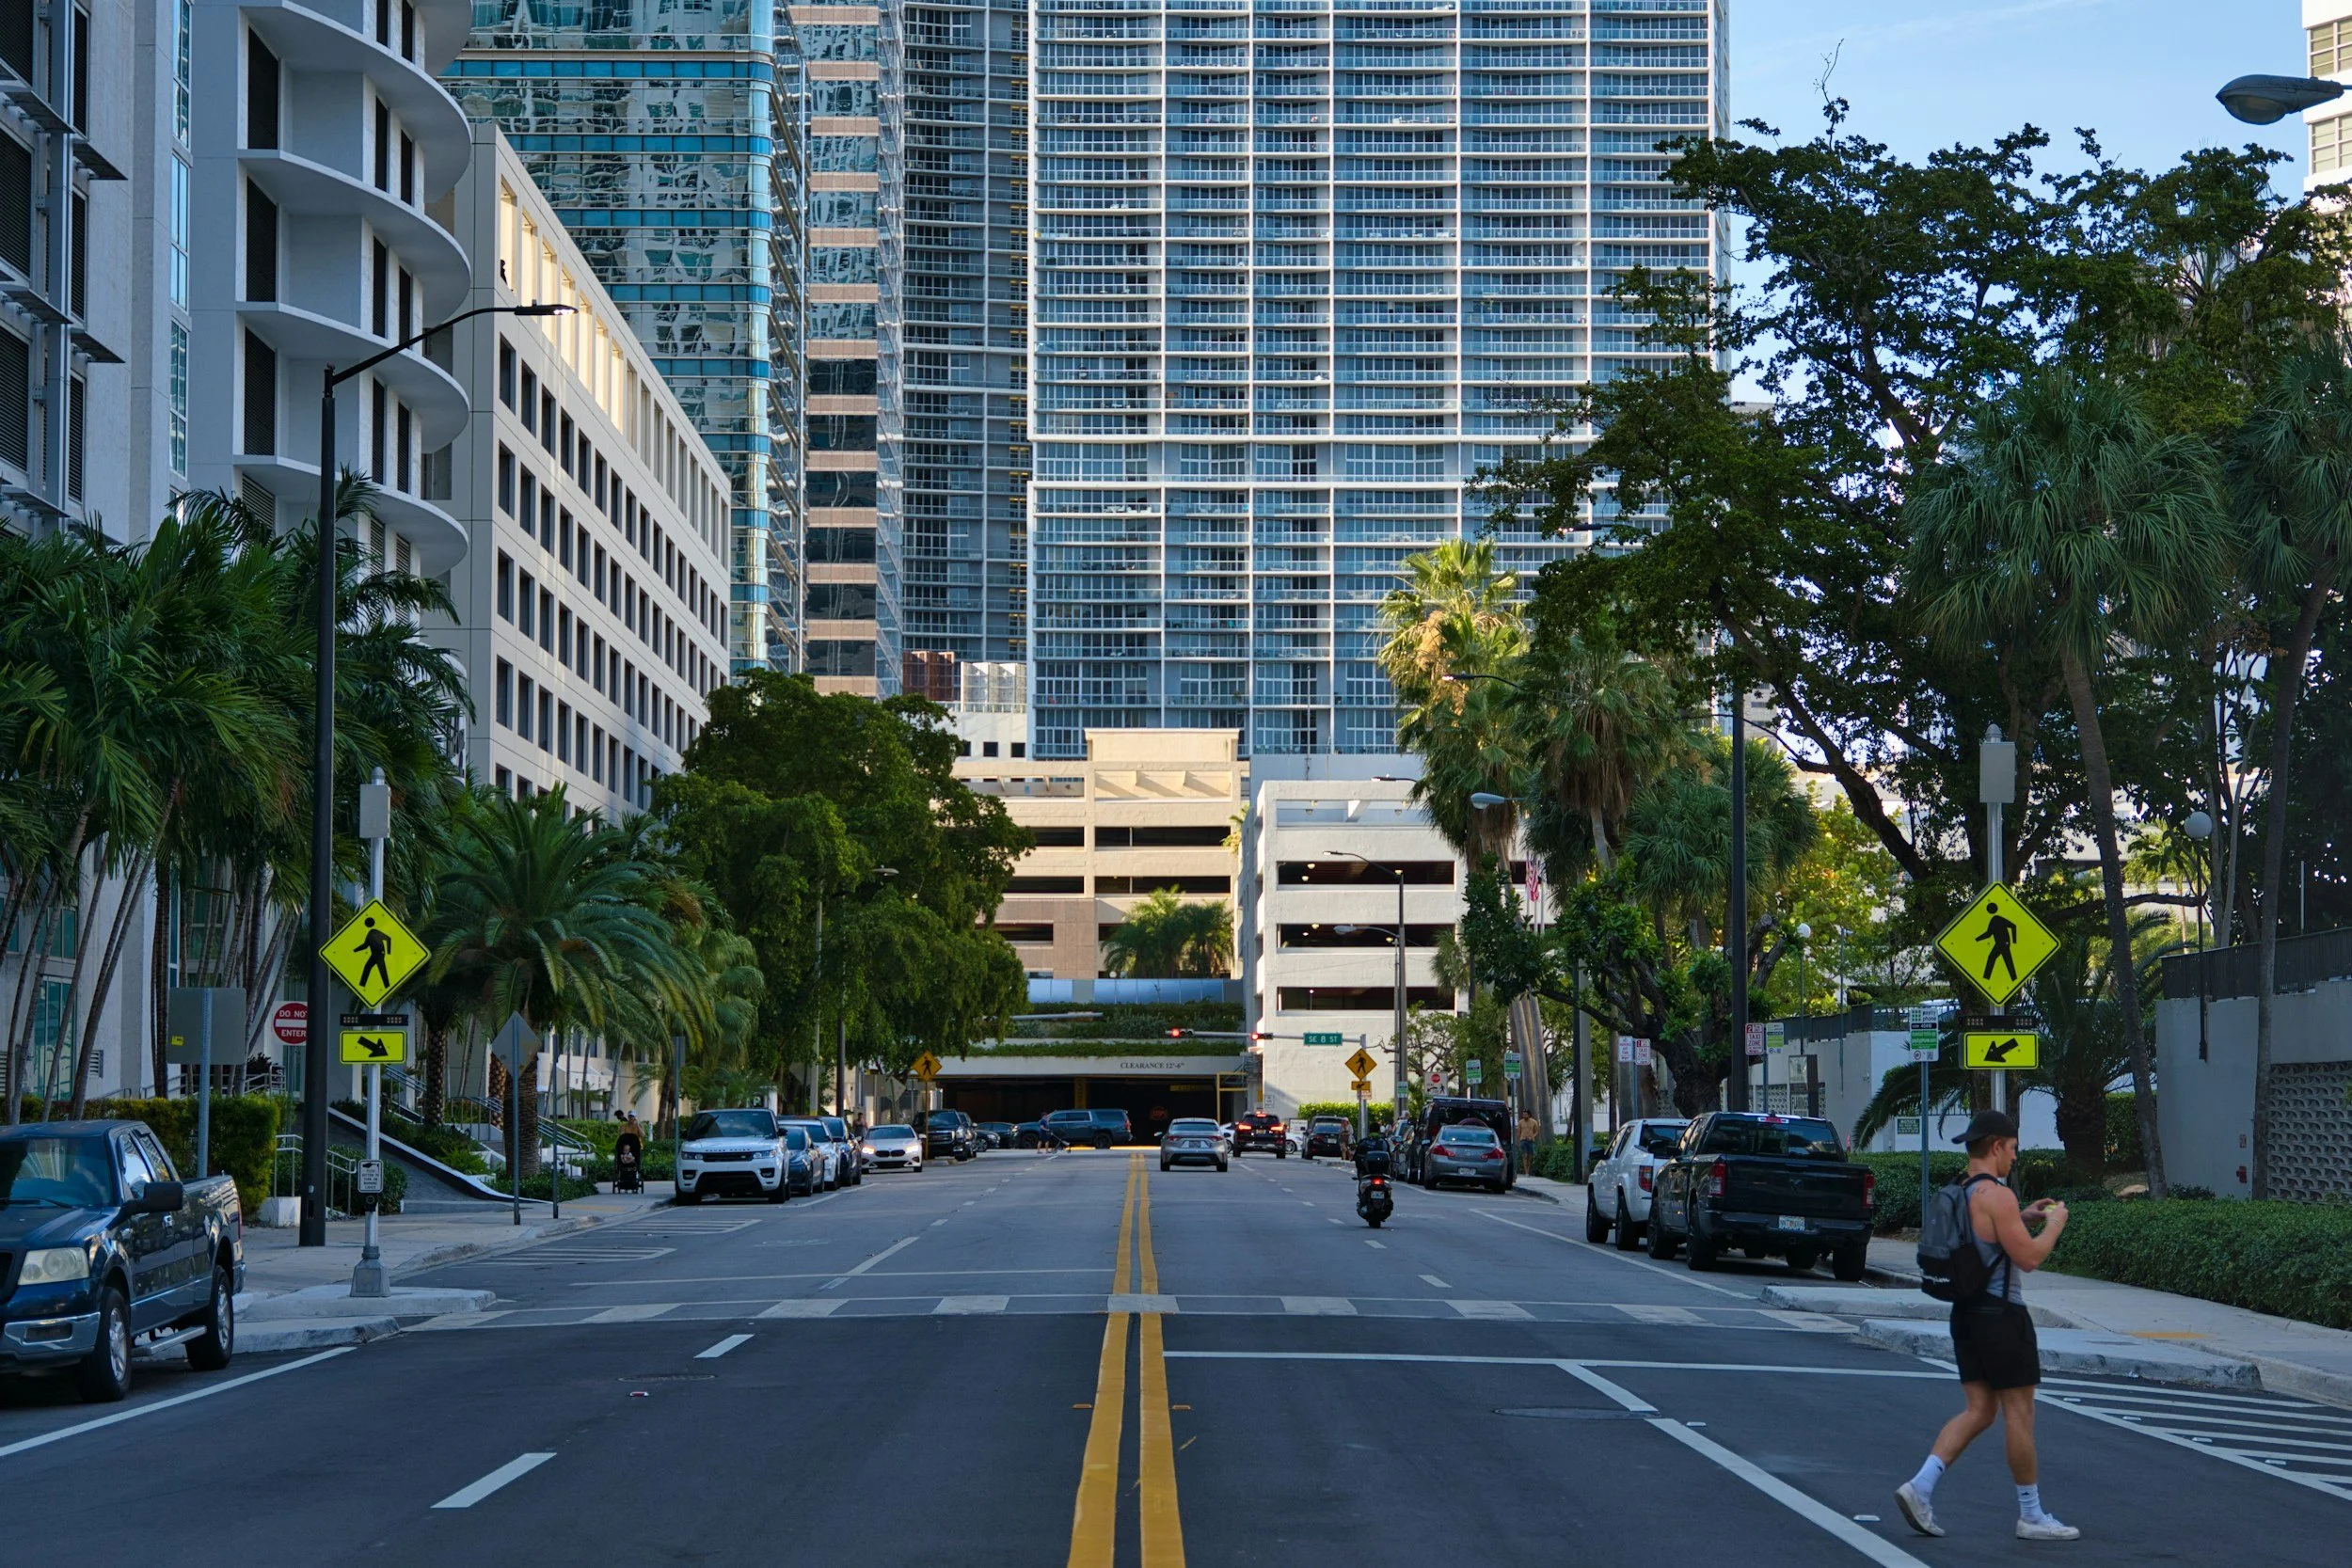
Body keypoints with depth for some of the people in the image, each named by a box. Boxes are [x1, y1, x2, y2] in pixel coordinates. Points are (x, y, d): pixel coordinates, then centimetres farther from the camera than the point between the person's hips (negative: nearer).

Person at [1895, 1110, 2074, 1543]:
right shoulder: (1996, 1195, -17)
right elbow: (2028, 1257, -19)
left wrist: (2021, 1219, 21)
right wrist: (2054, 1224, -3)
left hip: (1966, 1311, 9)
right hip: (2001, 1314, -9)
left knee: (1979, 1411, 11)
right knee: (2019, 1413, 1)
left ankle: (1920, 1486, -2)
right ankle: (2031, 1515, 9)